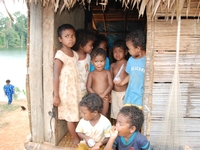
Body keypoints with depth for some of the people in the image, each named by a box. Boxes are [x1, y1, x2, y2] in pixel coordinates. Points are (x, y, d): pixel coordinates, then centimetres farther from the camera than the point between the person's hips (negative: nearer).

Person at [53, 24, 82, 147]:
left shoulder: (75, 54, 6)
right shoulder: (60, 56, -16)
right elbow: (56, 76, -17)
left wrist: (79, 89, 11)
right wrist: (56, 95, -17)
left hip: (76, 89, 7)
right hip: (66, 91, -7)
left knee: (77, 114, 15)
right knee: (70, 117, 6)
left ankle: (78, 136, 31)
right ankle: (76, 140, 20)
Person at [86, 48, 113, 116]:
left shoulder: (107, 73, 0)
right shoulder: (91, 74, 0)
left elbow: (110, 85, -6)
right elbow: (88, 87, -5)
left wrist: (103, 94, -18)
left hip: (105, 98, 0)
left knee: (103, 115, 8)